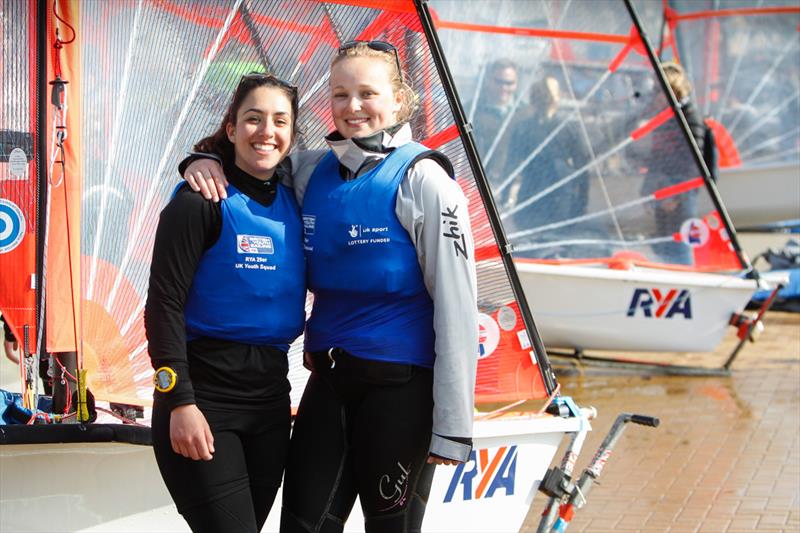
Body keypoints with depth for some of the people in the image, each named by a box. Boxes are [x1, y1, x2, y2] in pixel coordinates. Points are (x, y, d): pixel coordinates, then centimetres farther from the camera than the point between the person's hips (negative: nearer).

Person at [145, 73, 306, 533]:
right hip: (205, 393, -6)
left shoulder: (293, 203, 9)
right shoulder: (201, 202, -9)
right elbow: (164, 304, -12)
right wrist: (180, 400, -17)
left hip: (270, 394, 6)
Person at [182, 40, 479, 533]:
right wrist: (207, 162, 0)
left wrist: (453, 426, -15)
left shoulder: (421, 179, -10)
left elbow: (457, 305, -12)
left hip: (399, 385, -5)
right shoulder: (313, 172, 6)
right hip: (328, 380, 5)